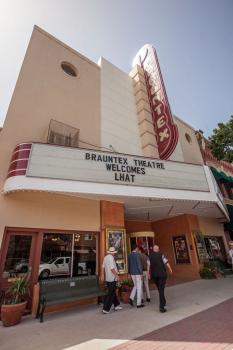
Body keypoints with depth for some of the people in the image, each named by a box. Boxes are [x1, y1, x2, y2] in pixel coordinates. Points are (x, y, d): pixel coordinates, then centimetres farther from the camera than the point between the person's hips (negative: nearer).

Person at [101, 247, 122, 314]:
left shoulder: (105, 257, 6)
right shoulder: (111, 258, -21)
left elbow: (103, 267, 12)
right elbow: (112, 269, -24)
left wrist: (102, 275, 20)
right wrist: (117, 275, -13)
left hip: (107, 278, 9)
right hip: (112, 278, -9)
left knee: (113, 292, 20)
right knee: (110, 294, 1)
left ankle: (116, 305, 32)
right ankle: (105, 309, 6)